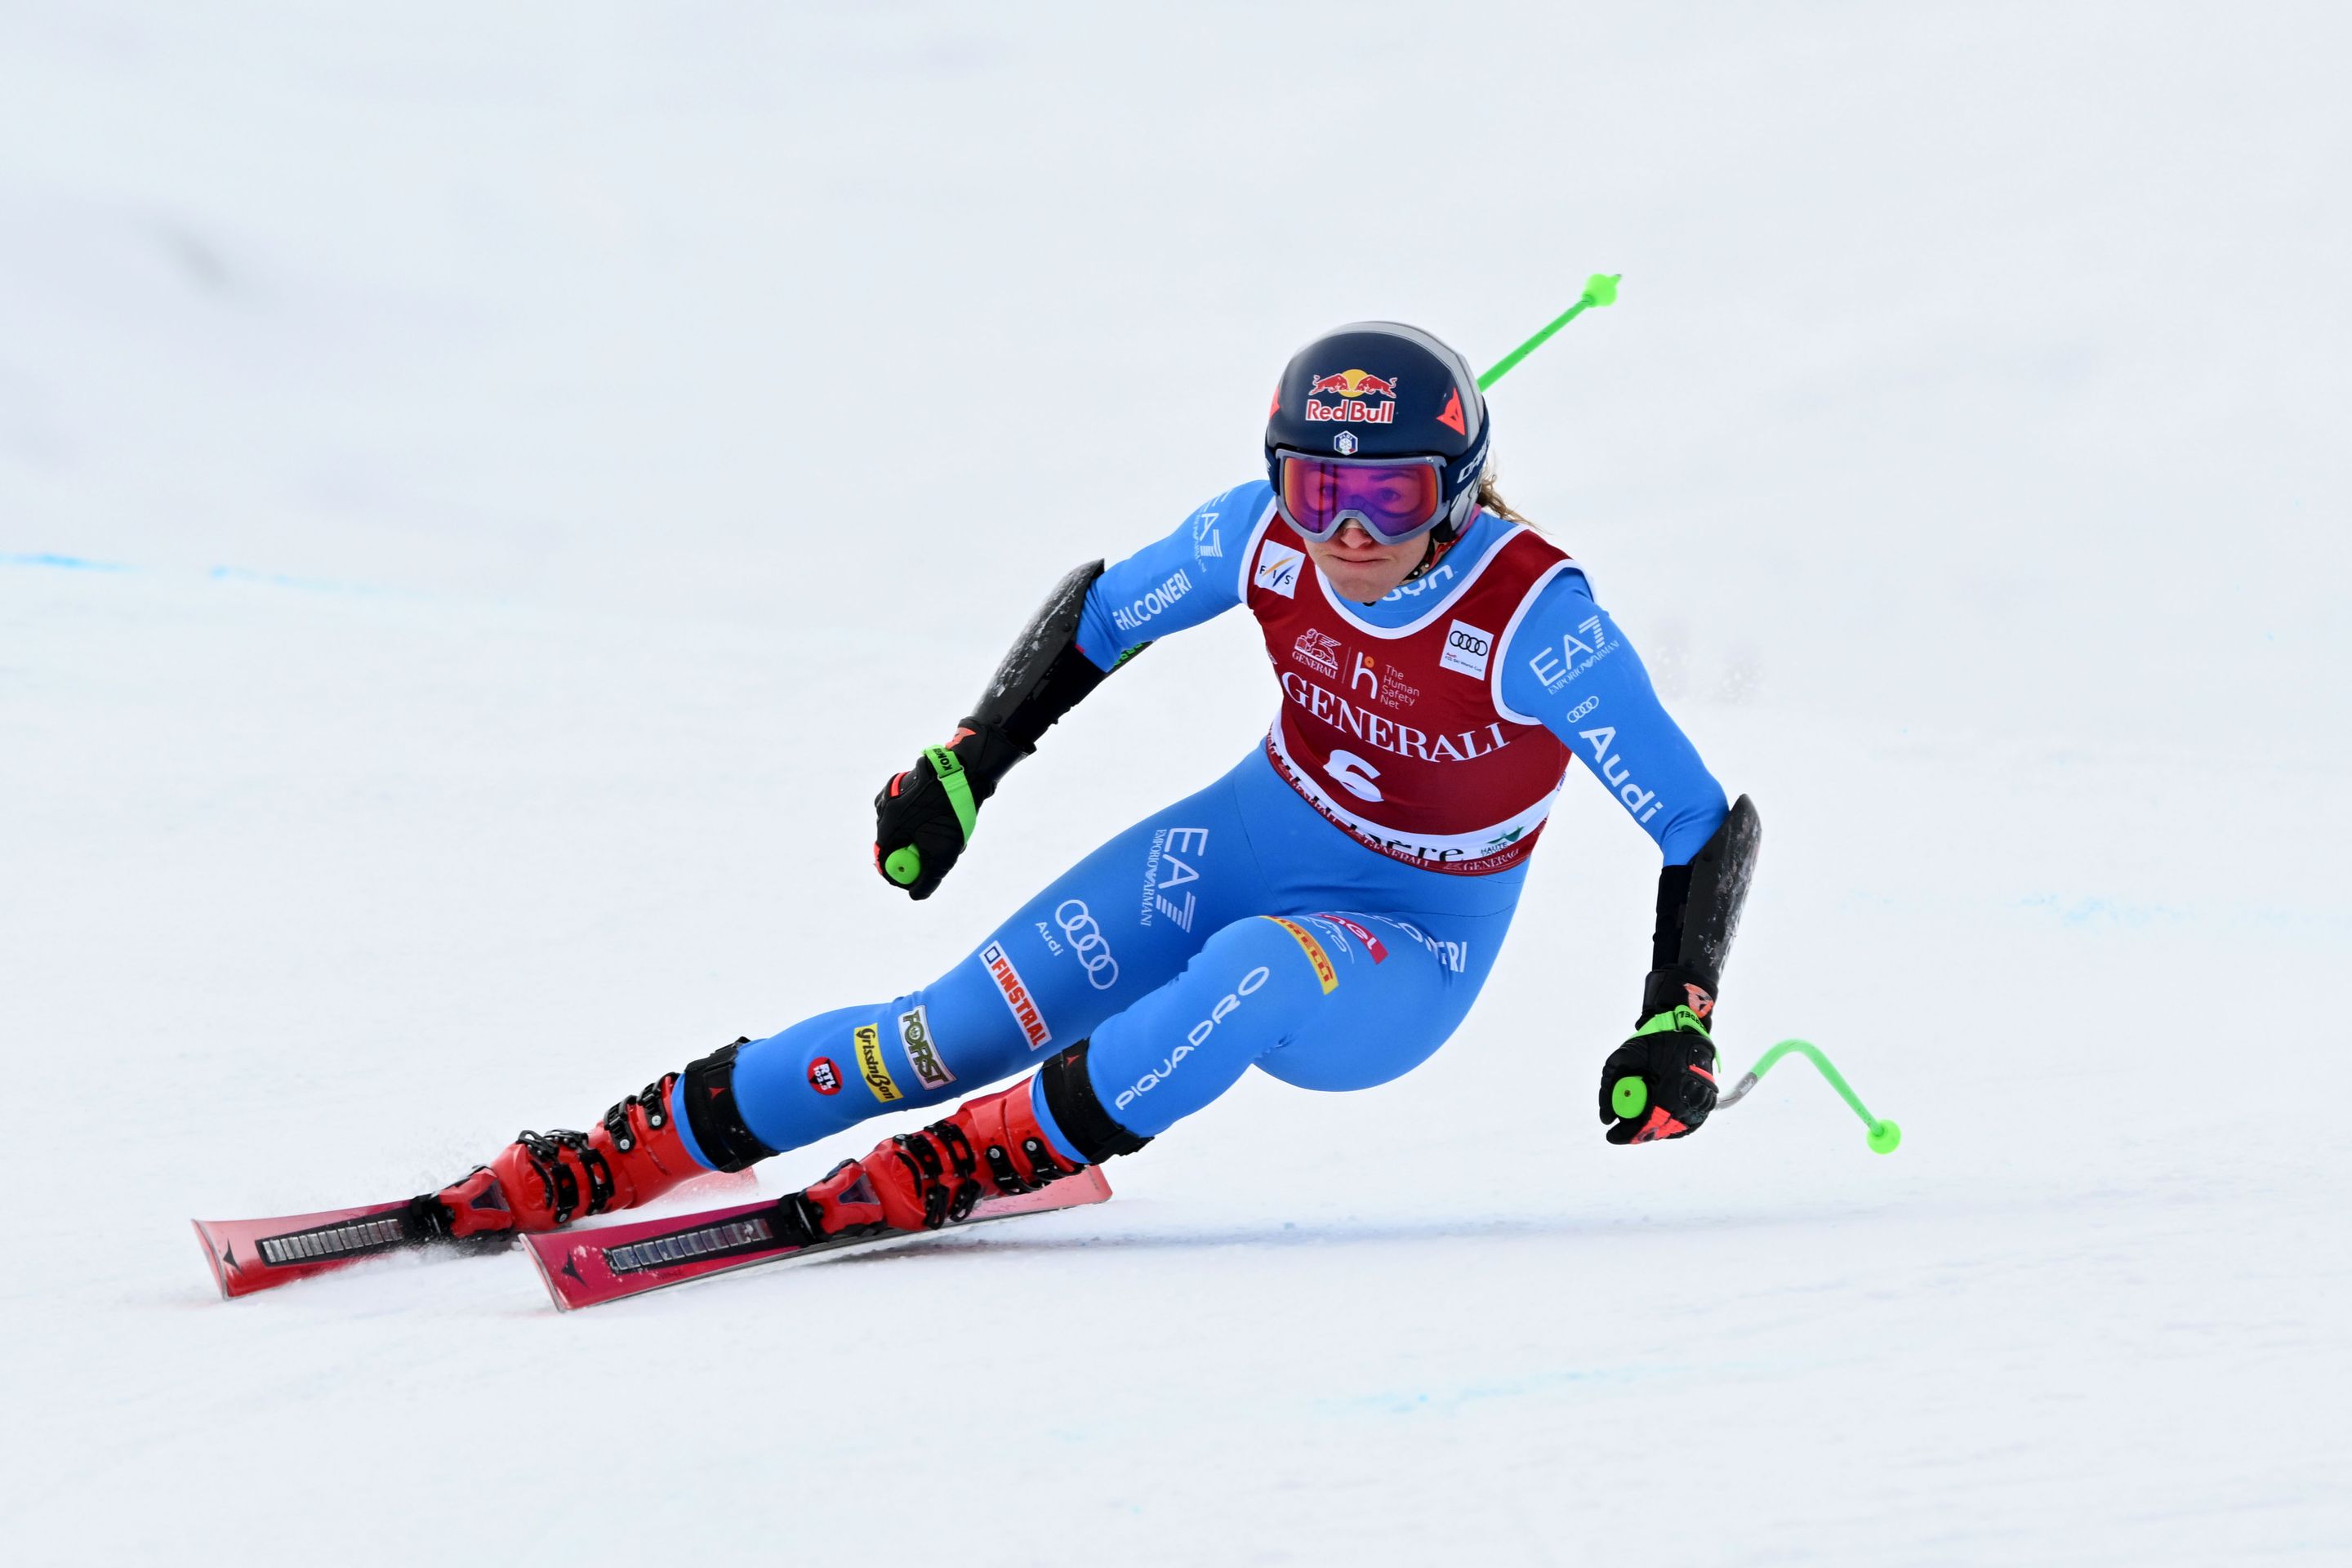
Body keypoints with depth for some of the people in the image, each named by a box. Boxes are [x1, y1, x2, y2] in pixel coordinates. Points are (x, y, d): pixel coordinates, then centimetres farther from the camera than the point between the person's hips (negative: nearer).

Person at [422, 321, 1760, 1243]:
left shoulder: (1536, 616, -28)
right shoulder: (1268, 537, -15)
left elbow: (1712, 829, -22)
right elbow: (1102, 610, 4)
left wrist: (1681, 1024, -30)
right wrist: (964, 766, -1)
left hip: (1411, 954, -4)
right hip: (1254, 843, 4)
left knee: (1255, 973, -39)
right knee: (964, 1025, -12)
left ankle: (966, 1164, -29)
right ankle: (635, 1149, -7)